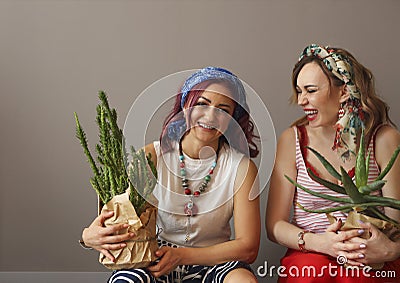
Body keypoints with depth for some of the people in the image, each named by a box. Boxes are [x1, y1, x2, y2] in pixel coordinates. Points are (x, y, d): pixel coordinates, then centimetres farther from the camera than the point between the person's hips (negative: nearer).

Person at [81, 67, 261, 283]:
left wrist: (182, 255, -18)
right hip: (157, 257, 0)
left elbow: (248, 248, -8)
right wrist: (90, 236, -31)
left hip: (212, 261, 1)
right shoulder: (150, 157, -6)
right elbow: (113, 217, -6)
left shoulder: (241, 166, -8)